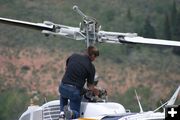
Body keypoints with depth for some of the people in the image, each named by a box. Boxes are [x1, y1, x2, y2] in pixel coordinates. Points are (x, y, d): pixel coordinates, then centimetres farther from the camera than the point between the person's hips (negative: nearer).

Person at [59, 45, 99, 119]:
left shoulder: (73, 56, 4)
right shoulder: (91, 67, -6)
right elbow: (90, 86, 0)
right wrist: (95, 91, 20)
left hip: (62, 87, 4)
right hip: (75, 91, -4)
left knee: (63, 96, 40)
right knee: (76, 113, 13)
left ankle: (62, 111, 14)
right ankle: (71, 112, -22)